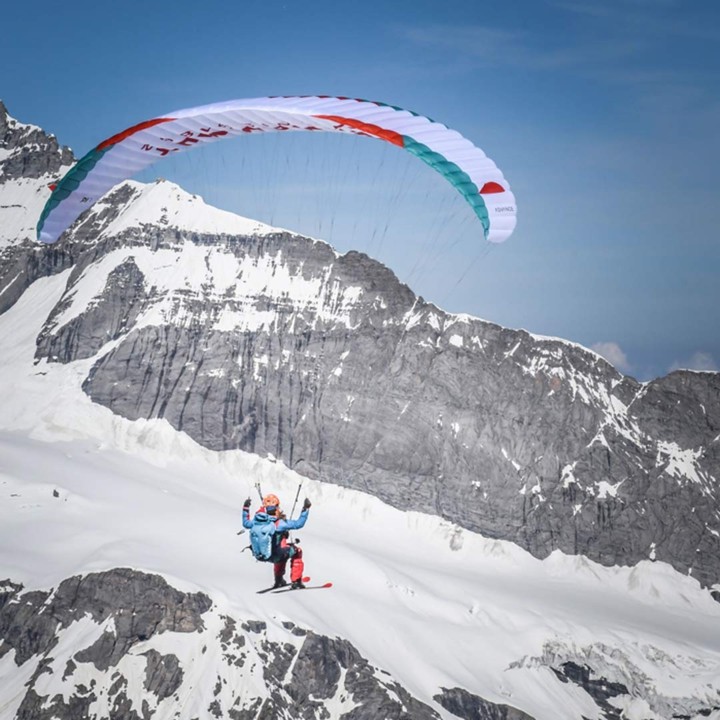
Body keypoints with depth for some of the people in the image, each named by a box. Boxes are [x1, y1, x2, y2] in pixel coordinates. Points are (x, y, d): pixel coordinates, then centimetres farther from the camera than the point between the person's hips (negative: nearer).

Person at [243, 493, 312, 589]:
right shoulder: (279, 523, -22)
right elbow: (299, 523, -21)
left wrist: (245, 508, 26)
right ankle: (296, 581, 21)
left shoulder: (256, 521, -6)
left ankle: (279, 580, 47)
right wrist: (305, 509, -12)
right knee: (297, 550, 20)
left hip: (259, 555, 6)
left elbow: (246, 523, 16)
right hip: (273, 555, -6)